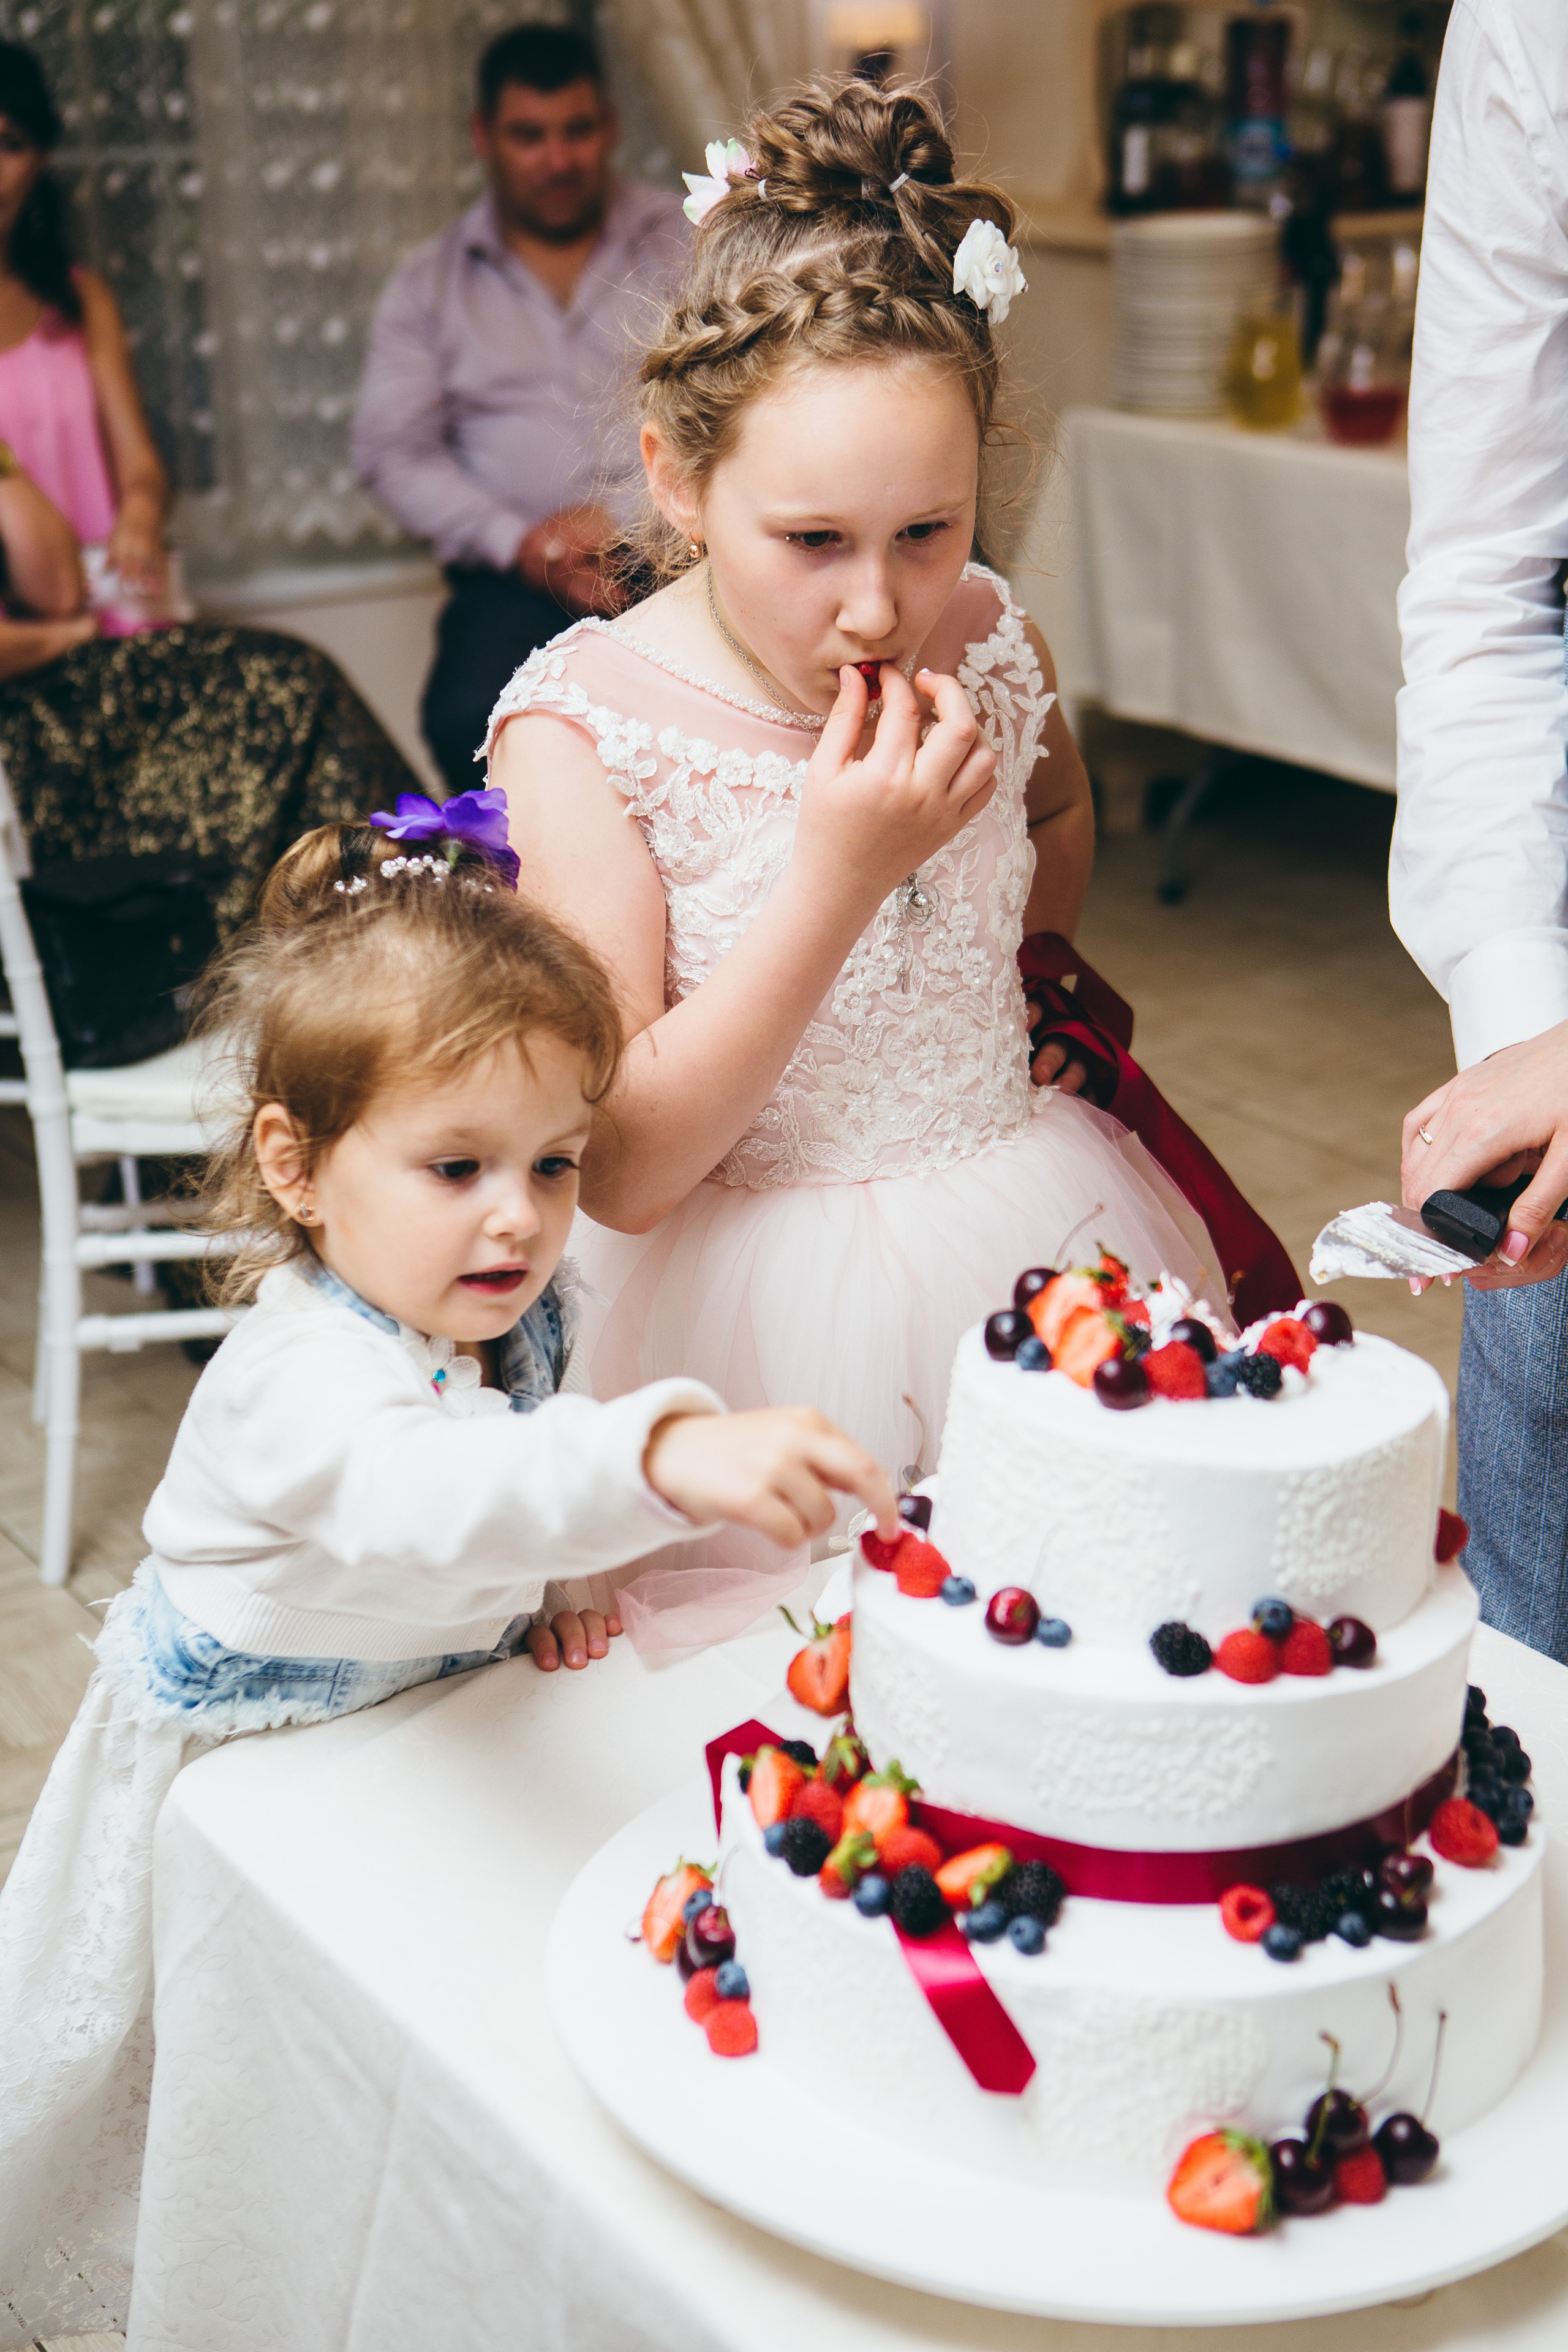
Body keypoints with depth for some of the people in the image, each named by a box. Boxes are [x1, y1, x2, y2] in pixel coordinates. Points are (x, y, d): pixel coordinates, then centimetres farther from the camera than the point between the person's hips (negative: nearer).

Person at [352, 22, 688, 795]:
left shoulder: (689, 245, 14)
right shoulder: (429, 286, 16)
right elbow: (392, 450, 8)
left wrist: (626, 517, -10)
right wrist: (520, 543, -7)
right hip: (521, 577, 1)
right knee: (472, 721, -31)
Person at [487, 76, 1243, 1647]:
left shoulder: (988, 647, -3)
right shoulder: (582, 732, -15)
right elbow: (621, 1170, -18)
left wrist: (999, 980, 4)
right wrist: (839, 880, -24)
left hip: (1040, 1242, 4)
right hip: (750, 1301, -4)